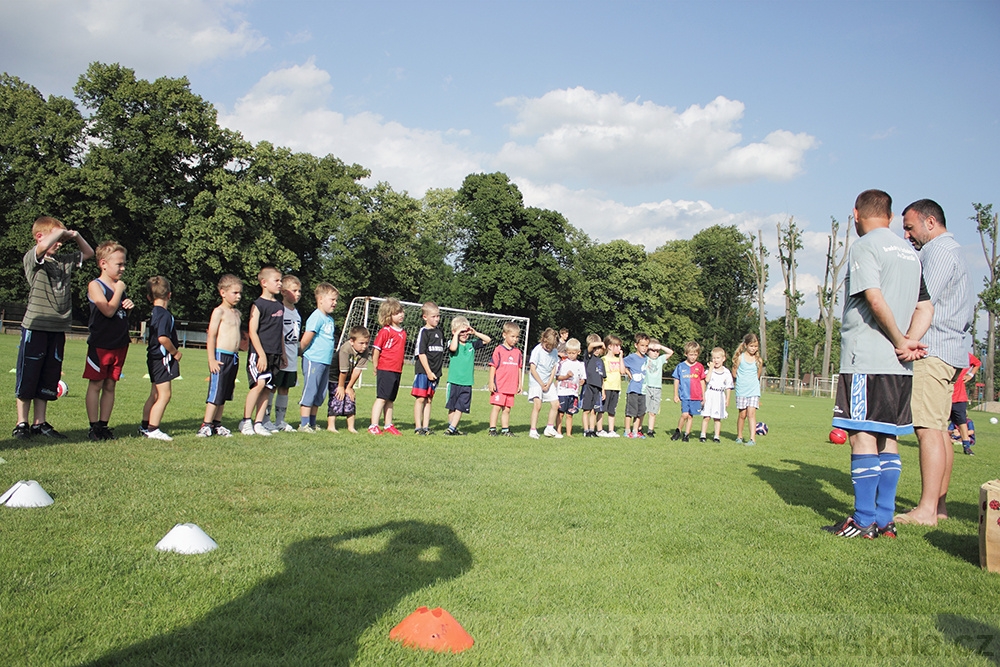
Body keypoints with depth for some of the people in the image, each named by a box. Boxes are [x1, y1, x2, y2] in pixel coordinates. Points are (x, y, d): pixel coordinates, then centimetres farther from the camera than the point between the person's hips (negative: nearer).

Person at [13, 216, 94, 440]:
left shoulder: (65, 260, 13)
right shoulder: (32, 258, -6)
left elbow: (89, 253, 28)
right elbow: (44, 246, -28)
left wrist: (76, 236, 10)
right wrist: (62, 231, -11)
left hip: (58, 329, 6)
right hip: (35, 327, -6)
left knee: (48, 380, 10)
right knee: (27, 377, 3)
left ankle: (39, 423, 19)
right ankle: (22, 424, 12)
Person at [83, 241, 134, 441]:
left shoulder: (119, 286, 12)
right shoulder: (95, 285, -8)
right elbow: (108, 311, -21)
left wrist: (128, 305, 1)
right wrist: (119, 290, -12)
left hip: (119, 345, 6)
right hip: (100, 345, -6)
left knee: (110, 386, 10)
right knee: (95, 385, 1)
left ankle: (104, 425, 16)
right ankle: (94, 427, 7)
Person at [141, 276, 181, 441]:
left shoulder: (154, 313, 12)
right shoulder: (164, 314, -17)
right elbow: (163, 338, -28)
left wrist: (173, 352, 15)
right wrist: (175, 352, -14)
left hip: (155, 358, 10)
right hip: (162, 358, -10)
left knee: (155, 395, 18)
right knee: (164, 395, -7)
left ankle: (145, 426, 26)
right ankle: (152, 429, -6)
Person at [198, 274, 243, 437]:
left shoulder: (236, 313, 15)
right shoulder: (219, 311, -8)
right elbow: (211, 336, -13)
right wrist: (211, 359, -18)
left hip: (233, 357, 8)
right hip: (221, 356, -8)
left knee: (224, 394, 12)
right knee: (215, 393, -5)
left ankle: (217, 424, 19)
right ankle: (206, 425, 1)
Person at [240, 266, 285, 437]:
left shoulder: (280, 306, 15)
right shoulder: (258, 305, -6)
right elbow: (252, 331, -10)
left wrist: (283, 353, 18)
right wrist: (261, 354, -16)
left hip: (275, 354, 7)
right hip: (259, 353, -7)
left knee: (268, 388, 5)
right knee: (259, 383, -17)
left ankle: (258, 423, 10)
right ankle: (246, 421, -5)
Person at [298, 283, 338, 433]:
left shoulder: (330, 318, 15)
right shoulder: (317, 317, -13)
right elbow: (305, 340, -15)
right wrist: (303, 351, 0)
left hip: (325, 362, 9)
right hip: (313, 361, -9)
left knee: (320, 395, 13)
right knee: (309, 392, -3)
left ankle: (312, 423, 22)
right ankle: (304, 424, 3)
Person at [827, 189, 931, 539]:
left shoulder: (864, 246, -5)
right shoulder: (909, 252, 18)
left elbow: (875, 298, -19)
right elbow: (925, 307, 14)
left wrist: (901, 341, -9)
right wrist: (908, 342, 0)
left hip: (866, 358, -8)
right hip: (898, 365, 8)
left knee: (862, 435, -4)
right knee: (887, 437, 11)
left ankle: (864, 521, -1)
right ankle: (885, 519, 14)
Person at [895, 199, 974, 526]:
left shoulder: (940, 251, -6)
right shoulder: (953, 251, 25)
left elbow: (924, 302, -19)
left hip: (933, 350, -11)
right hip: (949, 351, 11)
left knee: (929, 428, -13)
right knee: (939, 429, 9)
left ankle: (927, 510, -15)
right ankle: (939, 505, 12)